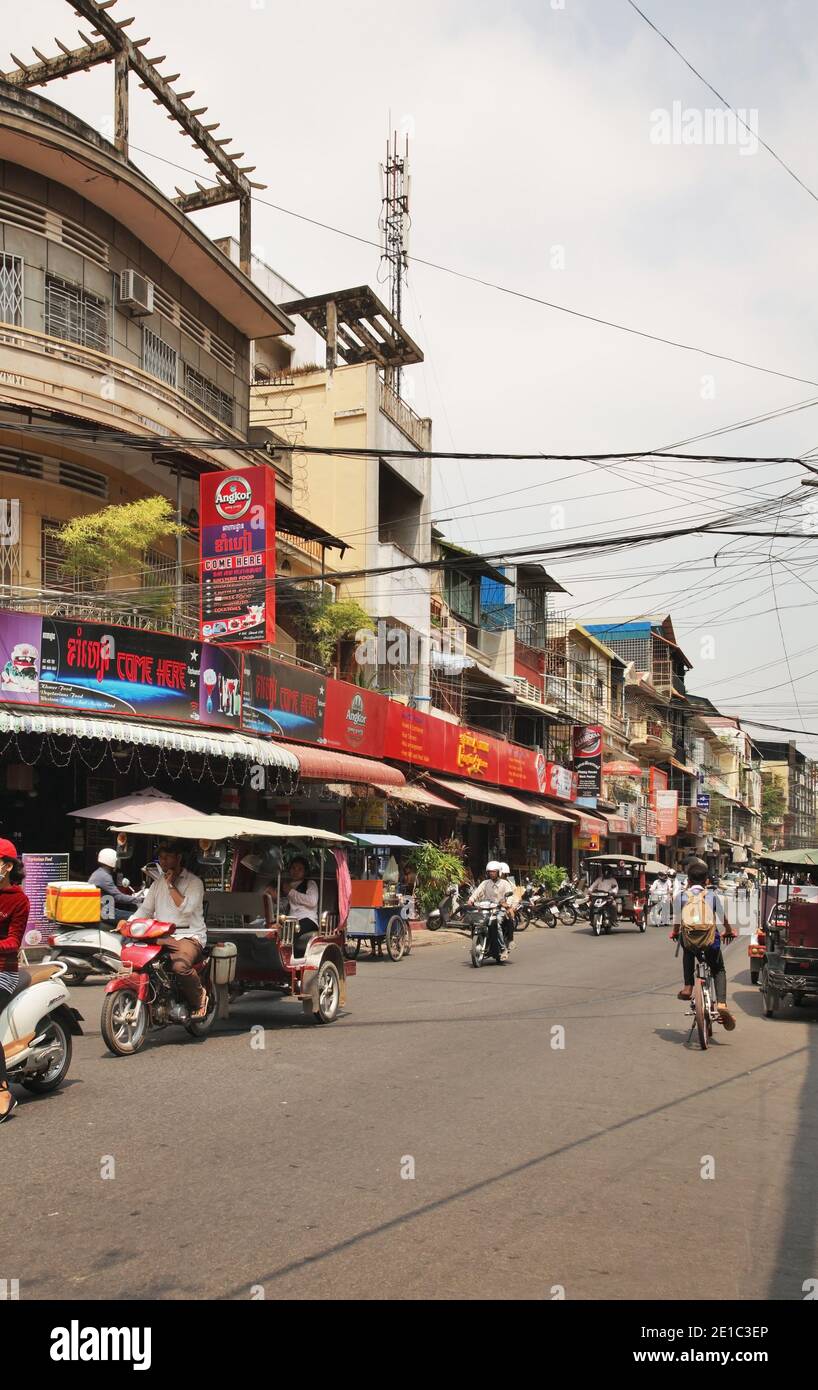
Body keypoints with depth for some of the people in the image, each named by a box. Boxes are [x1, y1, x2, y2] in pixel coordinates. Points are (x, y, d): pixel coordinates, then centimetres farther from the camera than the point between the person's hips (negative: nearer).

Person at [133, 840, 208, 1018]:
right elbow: (145, 909, 14)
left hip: (189, 935, -6)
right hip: (162, 936, 6)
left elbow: (186, 908, -15)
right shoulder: (158, 883, 20)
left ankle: (199, 997, -8)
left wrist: (171, 885, -11)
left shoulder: (194, 882, 0)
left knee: (180, 965, -36)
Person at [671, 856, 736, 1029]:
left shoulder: (680, 897, 2)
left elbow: (677, 923, 6)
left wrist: (674, 933, 28)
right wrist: (729, 931, 34)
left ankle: (687, 987, 25)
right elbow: (723, 920, 13)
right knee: (719, 971, 23)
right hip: (710, 941, 0)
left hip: (689, 940, 0)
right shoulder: (713, 896, 3)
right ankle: (721, 1003, 1)